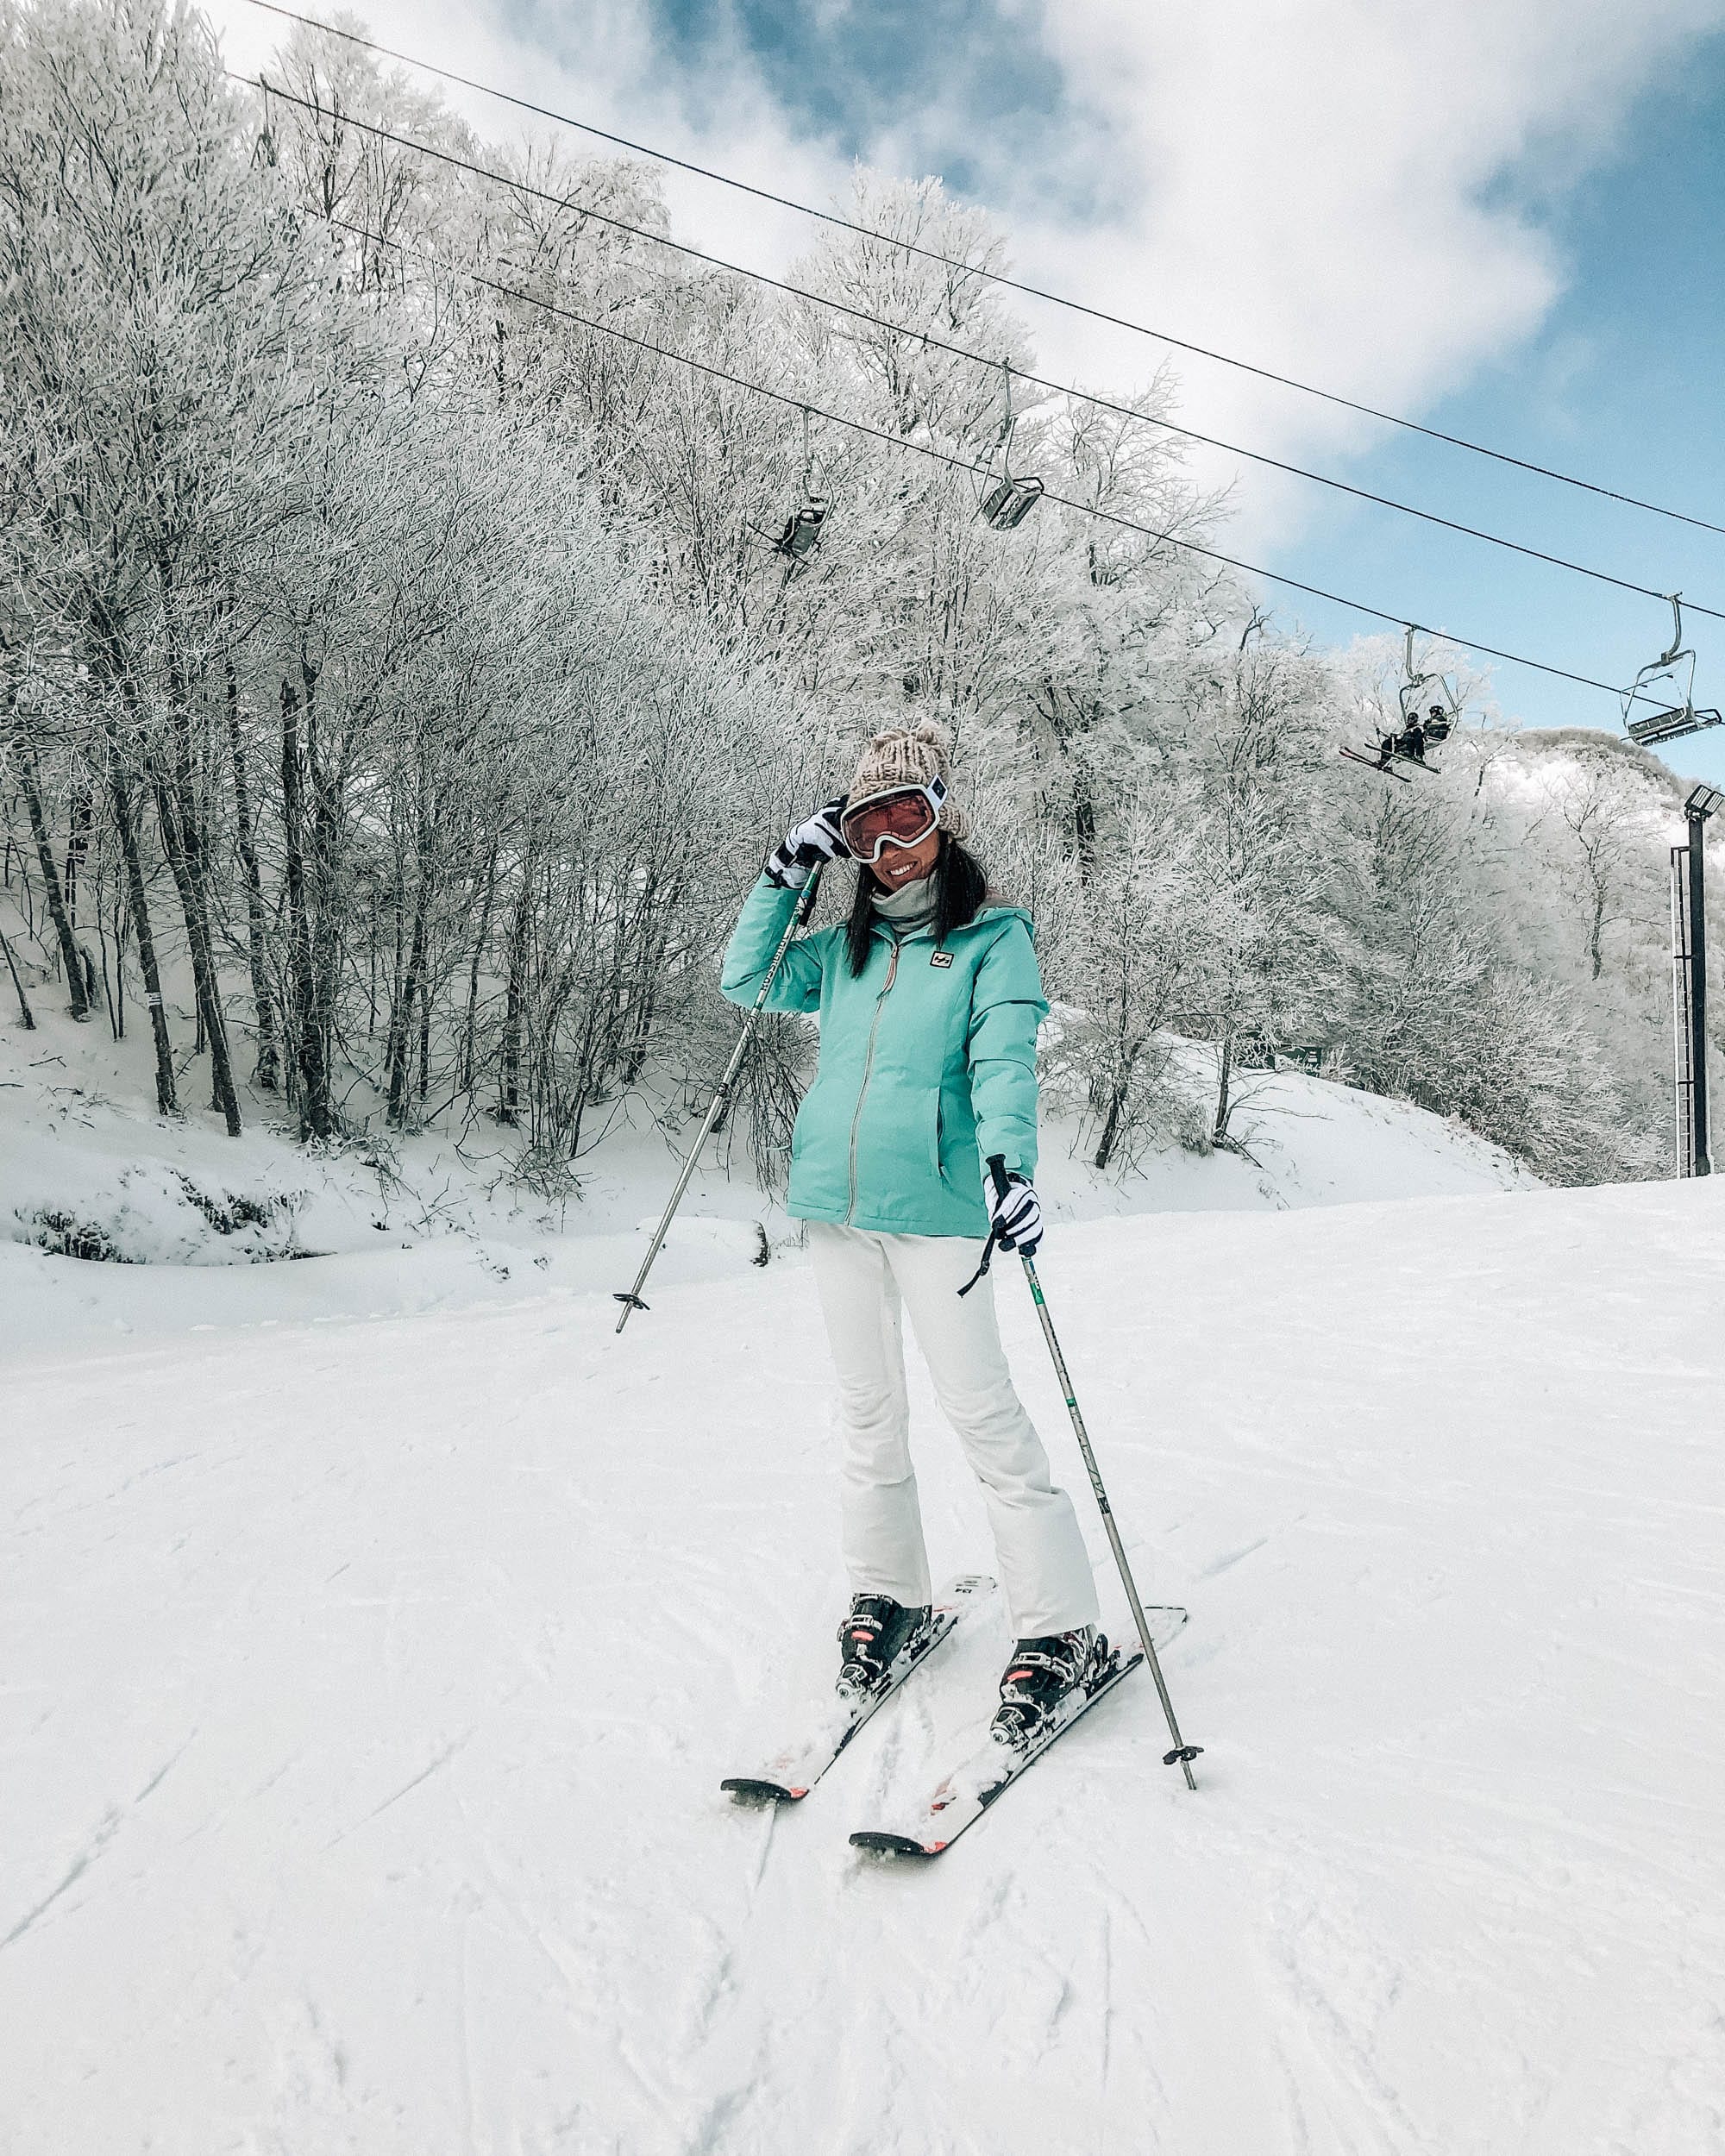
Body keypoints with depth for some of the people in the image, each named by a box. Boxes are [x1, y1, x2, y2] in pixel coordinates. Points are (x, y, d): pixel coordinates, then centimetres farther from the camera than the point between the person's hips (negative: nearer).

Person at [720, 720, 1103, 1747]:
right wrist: (786, 875, 8)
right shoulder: (846, 948, 16)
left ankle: (1063, 1629, 5)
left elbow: (1006, 1061, -12)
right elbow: (746, 981, 17)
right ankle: (890, 1597, 27)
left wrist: (1012, 1163, -29)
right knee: (868, 1412, 12)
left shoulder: (992, 938, 0)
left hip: (934, 1205, -5)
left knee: (982, 1410, -5)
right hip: (838, 1204, 5)